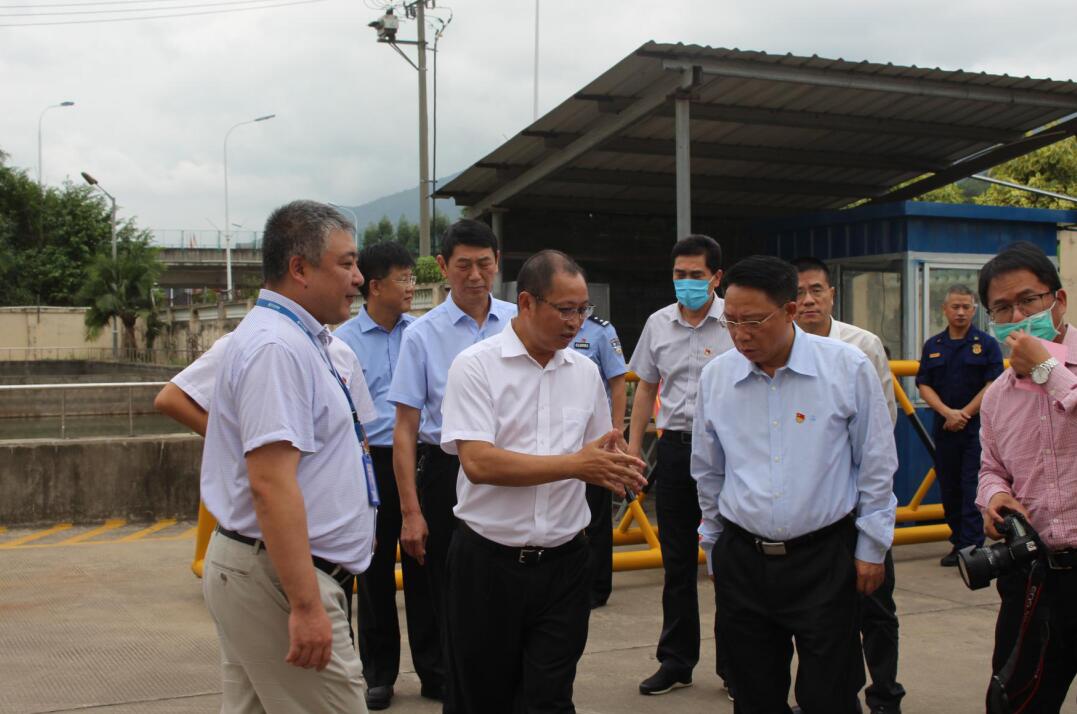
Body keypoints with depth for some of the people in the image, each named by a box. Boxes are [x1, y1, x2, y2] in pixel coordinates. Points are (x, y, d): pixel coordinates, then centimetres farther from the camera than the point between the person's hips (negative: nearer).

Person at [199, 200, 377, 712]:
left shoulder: (292, 339, 15)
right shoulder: (277, 347, -18)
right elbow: (271, 483, -25)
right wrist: (306, 605, -27)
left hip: (250, 570, 10)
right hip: (275, 575, -10)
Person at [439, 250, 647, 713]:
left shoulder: (585, 372, 8)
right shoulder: (476, 366, -8)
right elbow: (478, 462, -20)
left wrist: (616, 468, -8)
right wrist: (575, 464, -23)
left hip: (563, 563, 3)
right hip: (488, 562, -3)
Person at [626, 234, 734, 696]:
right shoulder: (658, 324, 8)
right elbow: (646, 387, 16)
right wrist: (633, 443, 12)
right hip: (675, 446, 4)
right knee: (676, 562, 11)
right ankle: (676, 661, 23)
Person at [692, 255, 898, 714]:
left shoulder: (848, 368, -8)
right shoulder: (715, 377, 1)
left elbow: (876, 467, 0)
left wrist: (871, 548, 2)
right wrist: (714, 547, 17)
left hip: (825, 560, -3)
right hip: (741, 560, 3)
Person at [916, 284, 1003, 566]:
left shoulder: (986, 344, 0)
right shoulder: (933, 345, 9)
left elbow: (993, 385, -6)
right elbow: (924, 385, 5)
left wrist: (964, 414, -11)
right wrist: (947, 412, -11)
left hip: (977, 427, -4)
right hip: (944, 427, 4)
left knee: (973, 488, -6)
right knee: (949, 487, 8)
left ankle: (971, 547, -5)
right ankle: (958, 541, 19)